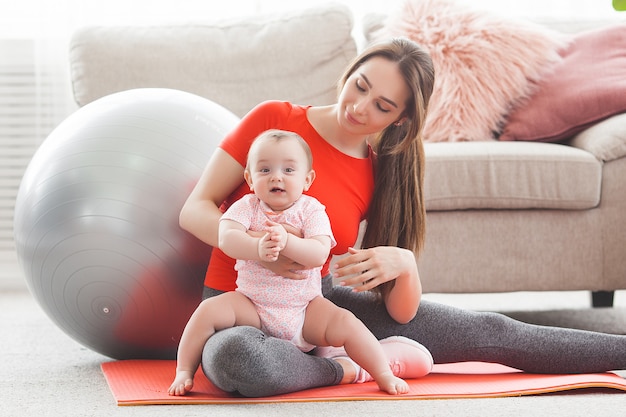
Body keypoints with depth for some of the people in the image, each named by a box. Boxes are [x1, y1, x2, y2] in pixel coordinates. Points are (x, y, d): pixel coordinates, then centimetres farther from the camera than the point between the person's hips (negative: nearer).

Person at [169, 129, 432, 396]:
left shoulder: (311, 211, -4)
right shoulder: (246, 207, -1)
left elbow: (319, 254, -20)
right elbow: (227, 239, -21)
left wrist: (286, 241, -38)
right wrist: (258, 247, -41)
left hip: (305, 306, 0)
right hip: (252, 305, 1)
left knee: (345, 323, -21)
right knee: (208, 310, -22)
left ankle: (384, 375, -4)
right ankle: (184, 372, -10)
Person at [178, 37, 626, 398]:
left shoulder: (380, 175, 1)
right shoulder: (275, 119, -8)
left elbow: (403, 313, -2)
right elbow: (195, 209, -9)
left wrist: (404, 263, -26)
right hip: (242, 307, -3)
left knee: (487, 331, 0)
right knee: (236, 358, -44)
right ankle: (349, 369, -16)